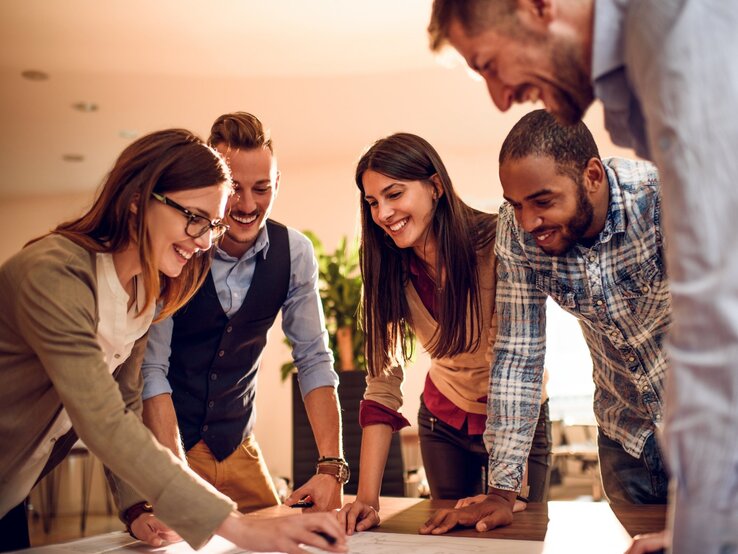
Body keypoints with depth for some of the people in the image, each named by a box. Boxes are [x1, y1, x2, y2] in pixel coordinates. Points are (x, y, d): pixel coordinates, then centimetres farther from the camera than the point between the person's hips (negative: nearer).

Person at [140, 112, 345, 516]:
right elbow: (151, 368, -22)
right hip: (161, 438, -3)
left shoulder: (294, 252, -9)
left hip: (237, 447, 3)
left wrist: (331, 468, -16)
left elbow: (313, 359, -7)